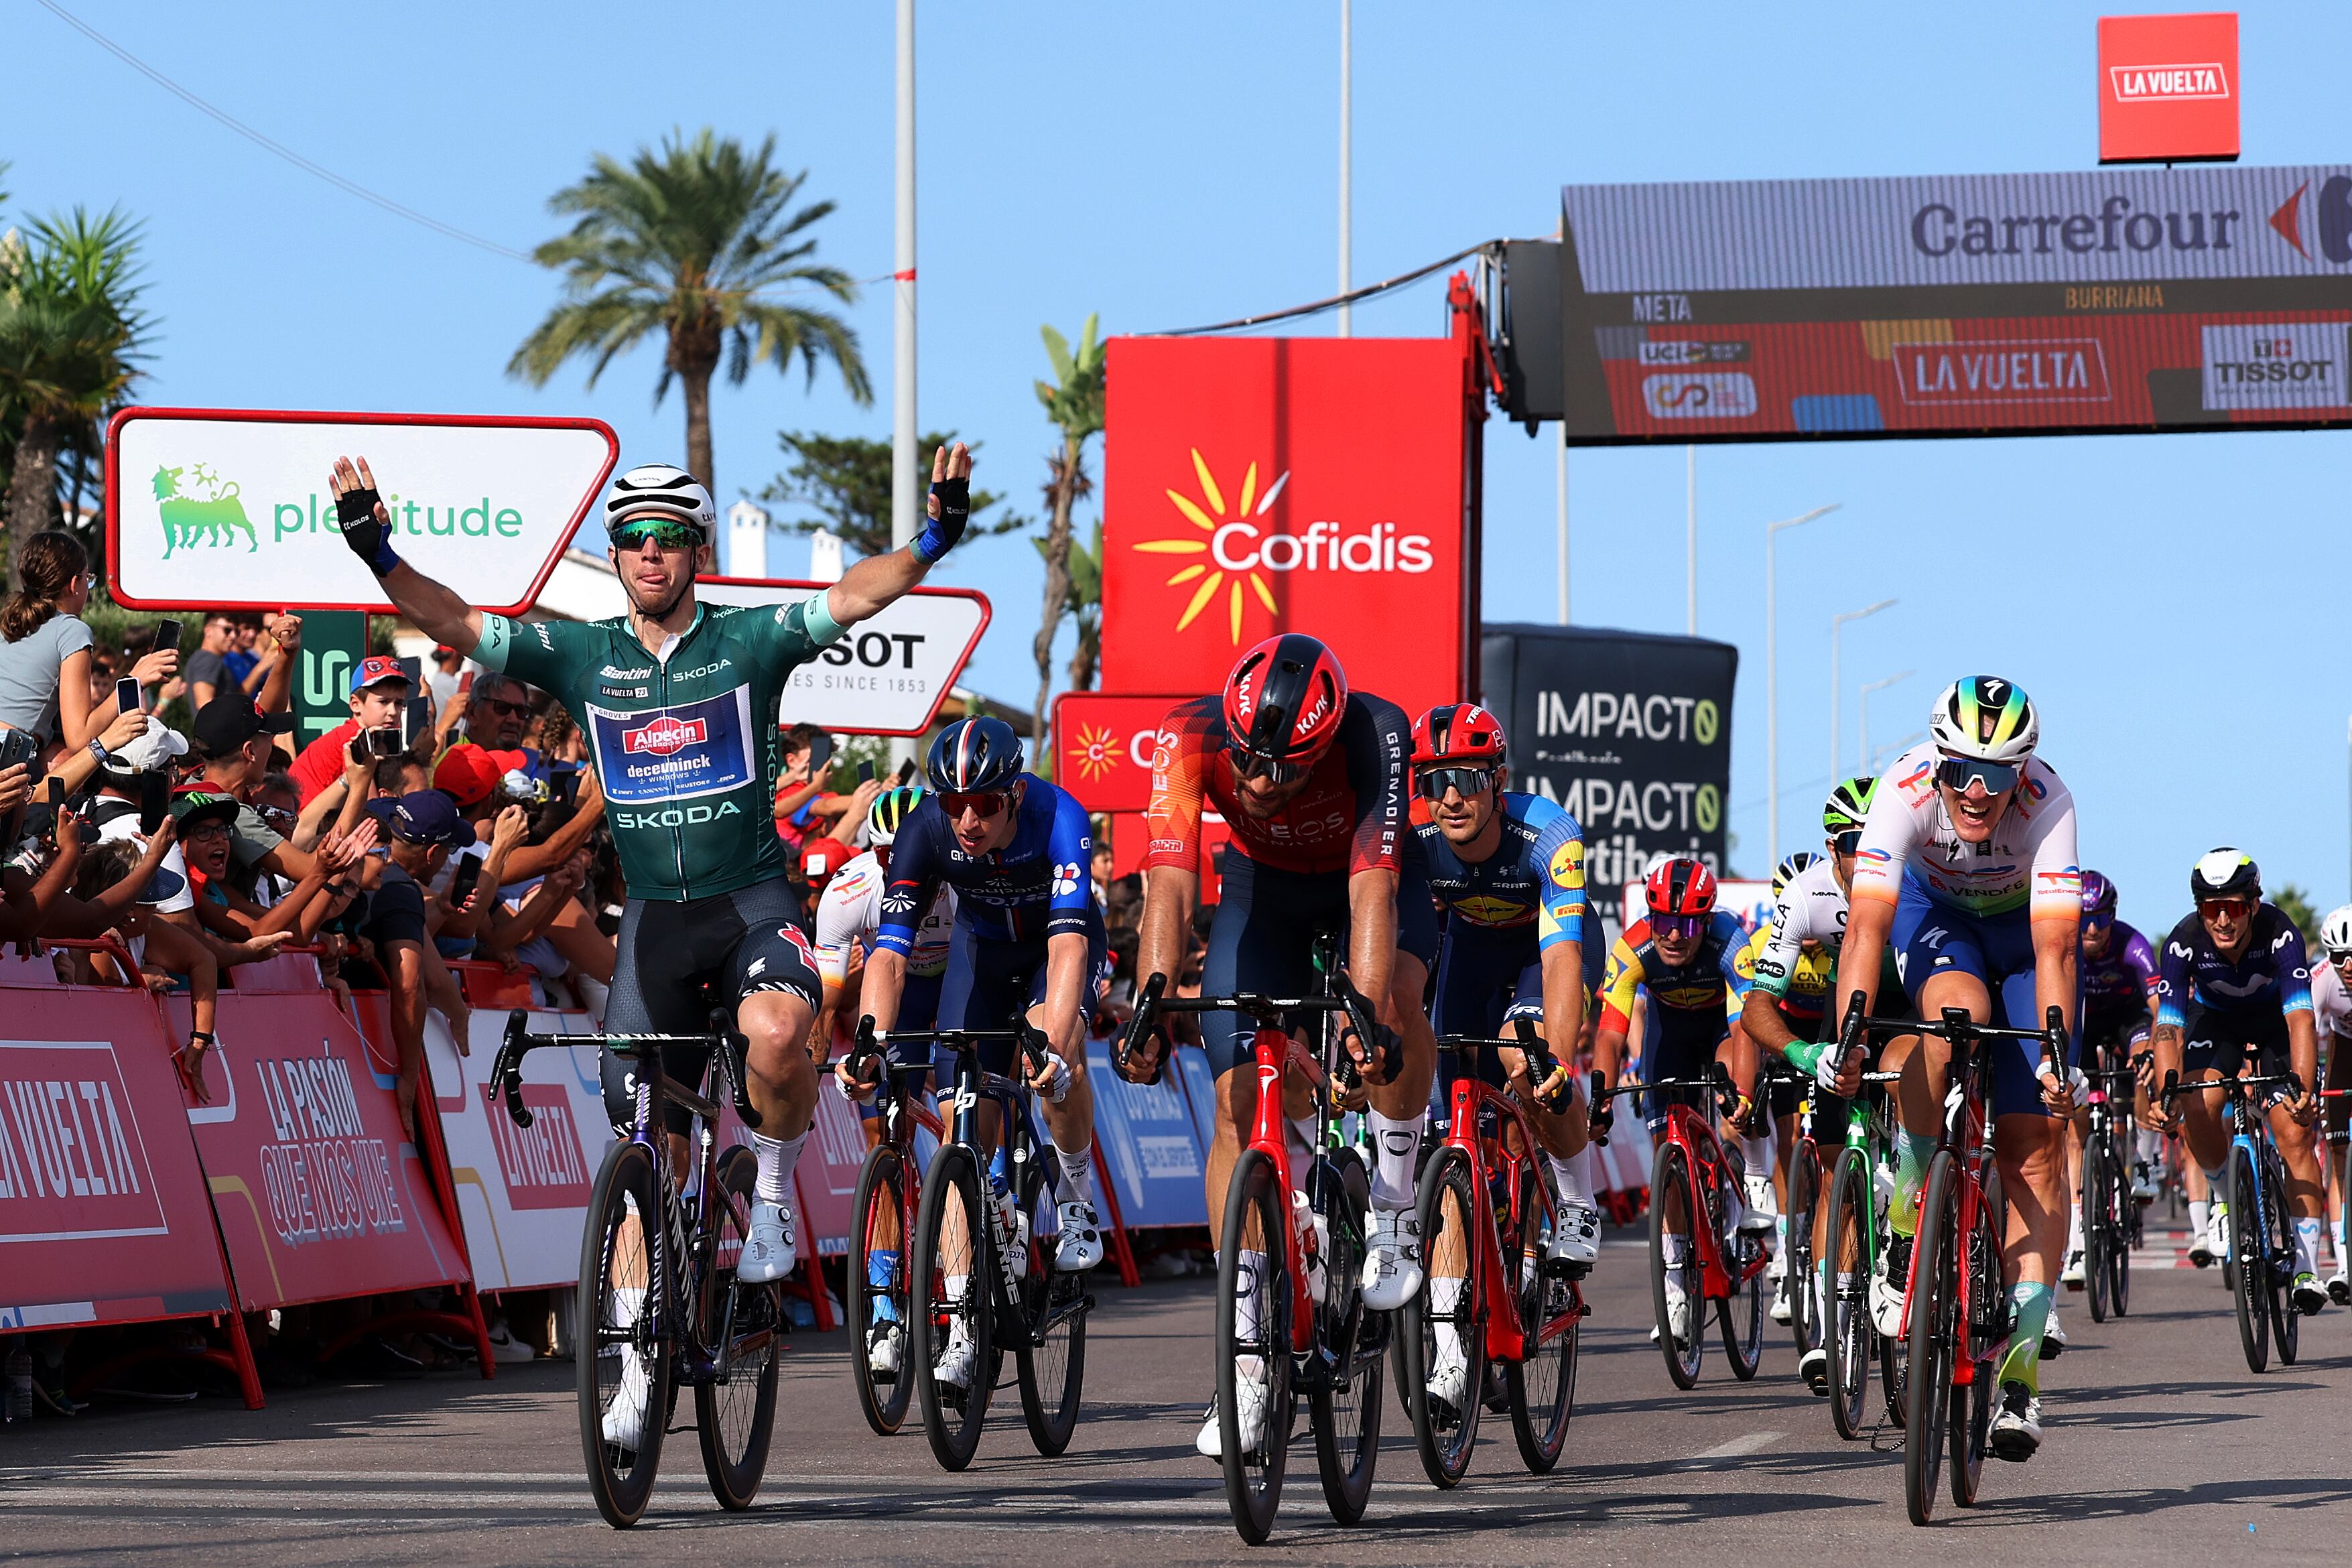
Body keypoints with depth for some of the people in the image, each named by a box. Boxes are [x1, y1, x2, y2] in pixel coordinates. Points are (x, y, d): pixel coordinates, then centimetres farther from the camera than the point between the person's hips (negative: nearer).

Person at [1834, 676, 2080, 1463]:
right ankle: (1913, 1203, -14)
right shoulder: (1905, 792, -34)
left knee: (2034, 1140, -11)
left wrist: (2058, 1054, -52)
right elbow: (1868, 926, -40)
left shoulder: (2048, 804, -35)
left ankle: (2018, 1365, -11)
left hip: (2022, 923, 0)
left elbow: (2054, 946, -40)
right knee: (1958, 1010, -36)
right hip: (1935, 910, 0)